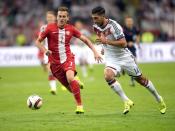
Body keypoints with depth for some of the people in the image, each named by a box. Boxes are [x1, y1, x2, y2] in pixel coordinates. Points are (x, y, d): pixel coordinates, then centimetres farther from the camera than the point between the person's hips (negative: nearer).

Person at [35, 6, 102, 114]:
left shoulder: (71, 29, 0)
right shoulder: (50, 28, -6)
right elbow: (38, 41, 0)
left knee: (70, 78, -29)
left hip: (68, 58, 0)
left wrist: (95, 51, 3)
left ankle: (80, 105, -22)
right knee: (69, 87, 0)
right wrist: (45, 50, -19)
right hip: (55, 62, 0)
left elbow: (85, 39, 11)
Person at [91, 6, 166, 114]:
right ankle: (127, 101, -18)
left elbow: (124, 44, -30)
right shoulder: (96, 27, -3)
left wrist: (107, 41, -35)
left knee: (141, 79, 8)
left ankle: (159, 99, 31)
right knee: (108, 76, -27)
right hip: (111, 59, 4)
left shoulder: (113, 25, -23)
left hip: (124, 57, -4)